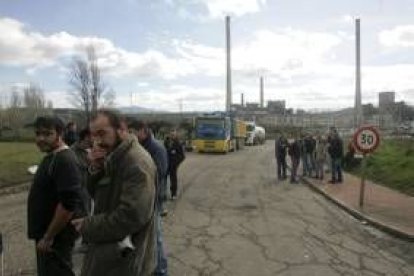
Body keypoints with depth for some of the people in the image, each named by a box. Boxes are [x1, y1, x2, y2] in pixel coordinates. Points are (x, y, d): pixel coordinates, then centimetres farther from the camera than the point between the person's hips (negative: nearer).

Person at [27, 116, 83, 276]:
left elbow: (69, 204, -30)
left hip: (56, 236, -10)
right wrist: (44, 234, 18)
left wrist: (48, 237, -22)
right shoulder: (51, 157, 9)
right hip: (46, 233, 10)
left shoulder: (65, 160, -23)